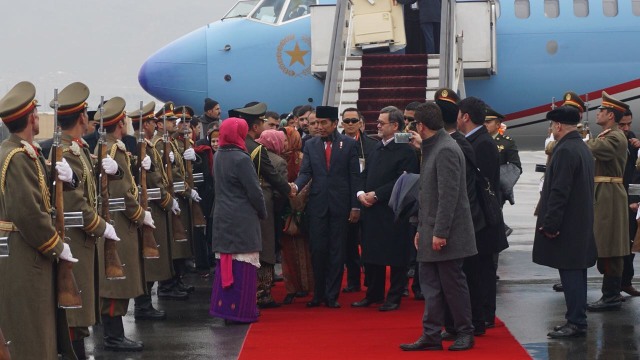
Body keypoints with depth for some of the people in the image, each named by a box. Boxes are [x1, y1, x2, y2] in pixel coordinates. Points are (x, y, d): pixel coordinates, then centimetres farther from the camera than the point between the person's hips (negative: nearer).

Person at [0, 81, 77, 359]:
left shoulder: (23, 152, 12)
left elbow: (39, 195, 13)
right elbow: (28, 213, -26)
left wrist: (62, 177, -8)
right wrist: (57, 247, -15)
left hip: (26, 253, 10)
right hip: (23, 256, -10)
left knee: (39, 325, 17)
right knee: (31, 335, -2)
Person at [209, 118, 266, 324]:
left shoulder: (218, 156, 6)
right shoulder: (241, 159, -17)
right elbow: (254, 191, -14)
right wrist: (262, 212, 2)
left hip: (222, 218, 8)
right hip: (243, 219, -8)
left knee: (225, 263, 13)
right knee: (243, 265, -1)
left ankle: (223, 307, 18)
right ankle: (241, 310, 2)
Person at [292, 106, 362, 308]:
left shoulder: (349, 144, 1)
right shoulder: (311, 145, 8)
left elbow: (354, 176, 0)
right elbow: (306, 172, 2)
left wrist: (355, 206, -4)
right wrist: (296, 186, -20)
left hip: (340, 204, -2)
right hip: (317, 204, 2)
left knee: (336, 251, 2)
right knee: (317, 250, 2)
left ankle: (332, 295, 9)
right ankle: (318, 294, 13)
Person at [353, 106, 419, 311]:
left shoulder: (405, 150, -11)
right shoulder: (377, 148, 16)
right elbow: (365, 175, 19)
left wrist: (376, 194, -17)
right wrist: (361, 193, -1)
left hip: (393, 212, -8)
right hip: (372, 210, 8)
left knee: (395, 255, 1)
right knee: (371, 255, 12)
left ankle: (394, 297, 9)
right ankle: (374, 294, 23)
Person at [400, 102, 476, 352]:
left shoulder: (446, 150, -16)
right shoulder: (432, 148, 15)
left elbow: (449, 195, -21)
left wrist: (440, 232, -22)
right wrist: (421, 229, 18)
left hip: (446, 233, -10)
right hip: (431, 231, 10)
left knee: (452, 284, 0)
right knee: (430, 283, 8)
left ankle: (465, 333, 12)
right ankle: (431, 335, 12)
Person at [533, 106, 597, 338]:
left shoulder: (565, 151, -18)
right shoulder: (583, 148, 14)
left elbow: (559, 192, -22)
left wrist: (550, 224, -18)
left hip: (566, 228, -10)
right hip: (581, 224, 10)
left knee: (570, 274, -6)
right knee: (575, 273, 14)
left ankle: (576, 323, -3)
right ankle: (577, 321, 21)